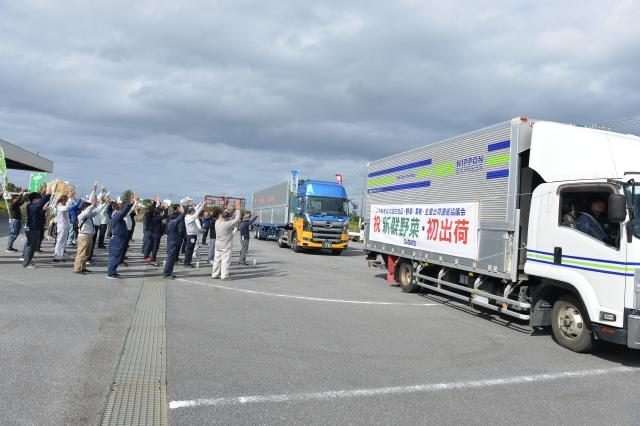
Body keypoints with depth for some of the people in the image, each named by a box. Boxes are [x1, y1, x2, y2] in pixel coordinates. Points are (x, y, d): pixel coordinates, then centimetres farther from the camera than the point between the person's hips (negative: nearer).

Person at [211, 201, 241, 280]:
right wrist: (238, 209, -4)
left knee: (217, 260, 13)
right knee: (225, 261, -2)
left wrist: (233, 209, 11)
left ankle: (214, 274, 19)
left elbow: (224, 216, 13)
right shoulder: (227, 224, -22)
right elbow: (236, 219, -14)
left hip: (218, 246, 7)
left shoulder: (217, 222, 0)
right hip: (226, 247, -7)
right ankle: (224, 276, -1)